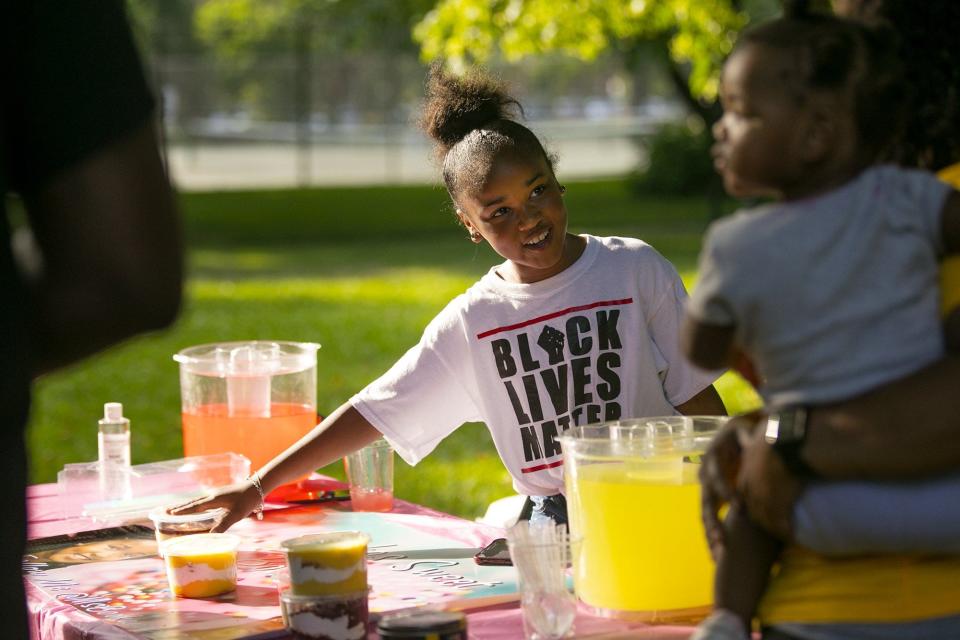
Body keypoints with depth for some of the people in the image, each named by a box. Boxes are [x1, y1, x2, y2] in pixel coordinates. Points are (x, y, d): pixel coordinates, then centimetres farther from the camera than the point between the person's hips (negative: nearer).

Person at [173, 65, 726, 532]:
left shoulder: (636, 270, 0)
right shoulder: (472, 322, 4)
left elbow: (698, 400, 5)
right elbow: (371, 412, 6)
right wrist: (258, 488, 1)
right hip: (550, 524, 3)